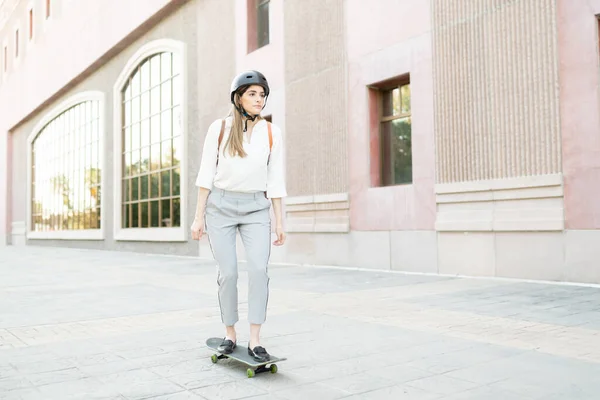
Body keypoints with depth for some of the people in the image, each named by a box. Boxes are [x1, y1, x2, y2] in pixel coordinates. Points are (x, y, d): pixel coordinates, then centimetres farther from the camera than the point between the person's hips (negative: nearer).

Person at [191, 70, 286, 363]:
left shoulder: (271, 132, 2)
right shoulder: (219, 128, -2)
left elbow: (275, 180, 3)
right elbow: (206, 174, -1)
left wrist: (279, 222, 0)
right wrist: (199, 216, -5)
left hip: (256, 208, 1)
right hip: (220, 206, -1)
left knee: (259, 269, -15)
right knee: (228, 272, -4)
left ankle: (254, 341, -6)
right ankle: (230, 335, 16)